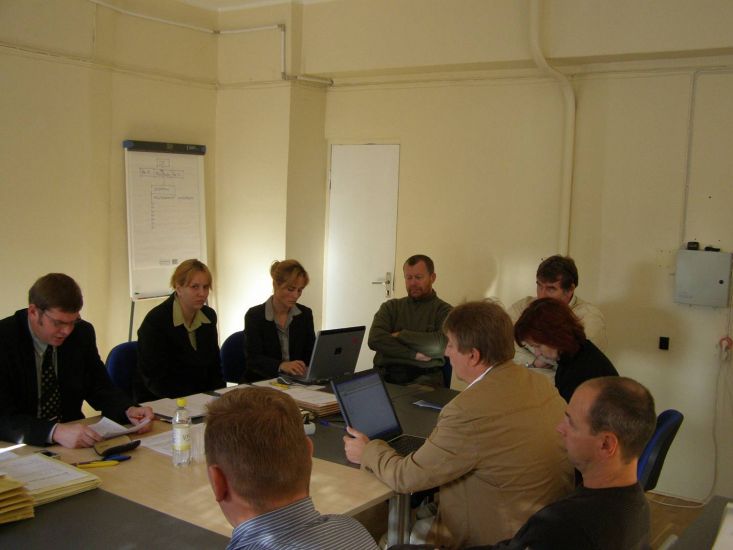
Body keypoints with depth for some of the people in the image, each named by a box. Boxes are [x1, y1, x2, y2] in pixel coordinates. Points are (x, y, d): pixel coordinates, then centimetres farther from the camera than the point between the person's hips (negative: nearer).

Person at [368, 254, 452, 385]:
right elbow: (375, 339, 0)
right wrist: (413, 354, -9)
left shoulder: (443, 310, 7)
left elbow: (442, 343, -11)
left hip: (424, 376, -3)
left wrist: (400, 335, -4)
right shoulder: (390, 307, 16)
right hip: (386, 374, 3)